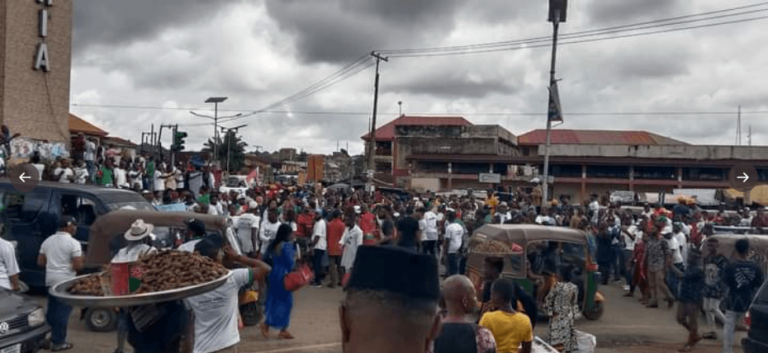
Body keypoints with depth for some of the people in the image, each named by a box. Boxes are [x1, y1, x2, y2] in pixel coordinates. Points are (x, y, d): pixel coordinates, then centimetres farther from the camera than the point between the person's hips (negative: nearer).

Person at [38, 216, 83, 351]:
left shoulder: (48, 240, 8)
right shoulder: (73, 243, -14)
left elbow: (40, 262, 11)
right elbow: (78, 266, -18)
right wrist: (81, 261, 2)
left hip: (51, 280, 7)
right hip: (66, 281, -7)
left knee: (52, 310, 18)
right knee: (63, 312, 0)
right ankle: (58, 342, 5)